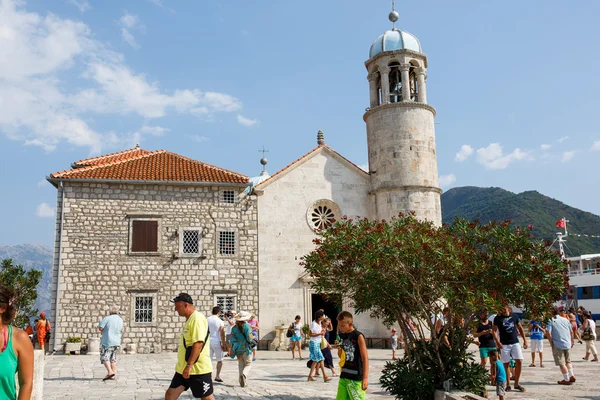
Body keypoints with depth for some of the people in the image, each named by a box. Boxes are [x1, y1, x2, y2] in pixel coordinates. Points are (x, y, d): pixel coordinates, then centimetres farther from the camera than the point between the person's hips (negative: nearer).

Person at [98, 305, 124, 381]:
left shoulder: (107, 318, -11)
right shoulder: (120, 320, 10)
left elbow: (100, 328, -15)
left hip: (108, 342, -7)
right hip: (117, 342, 7)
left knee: (104, 358, -3)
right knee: (113, 359, 12)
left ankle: (110, 372, -19)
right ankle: (113, 376, 10)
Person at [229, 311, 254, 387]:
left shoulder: (234, 328, 3)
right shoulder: (246, 326, -9)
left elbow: (232, 339, -2)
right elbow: (249, 338, -13)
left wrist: (232, 350, 2)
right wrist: (253, 337, 9)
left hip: (238, 349, 4)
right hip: (246, 348, -4)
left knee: (241, 365, 14)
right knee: (248, 364, 6)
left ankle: (243, 382, 11)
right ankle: (244, 374, -21)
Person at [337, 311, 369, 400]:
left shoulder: (358, 336, -13)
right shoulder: (342, 335, 8)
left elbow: (365, 358, -15)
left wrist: (365, 378, -21)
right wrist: (339, 348, -4)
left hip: (356, 377, -7)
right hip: (344, 376, 7)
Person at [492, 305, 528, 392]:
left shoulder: (514, 316, 5)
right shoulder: (498, 318, -2)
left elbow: (520, 328, 13)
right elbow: (494, 331, 0)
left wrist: (525, 340, 8)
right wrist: (497, 341, -12)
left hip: (515, 342, 2)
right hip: (504, 344, -2)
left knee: (519, 362, -4)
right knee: (506, 364, 2)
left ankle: (516, 384, 9)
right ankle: (508, 385, 14)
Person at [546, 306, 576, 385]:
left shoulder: (551, 321, -7)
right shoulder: (566, 320, 8)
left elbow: (548, 332, -16)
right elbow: (571, 331, 13)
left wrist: (551, 343, -6)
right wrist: (572, 341, 23)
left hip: (557, 345, -6)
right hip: (567, 344, 6)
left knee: (562, 363, 2)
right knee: (568, 361, 24)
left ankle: (566, 380, 5)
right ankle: (572, 376, 22)